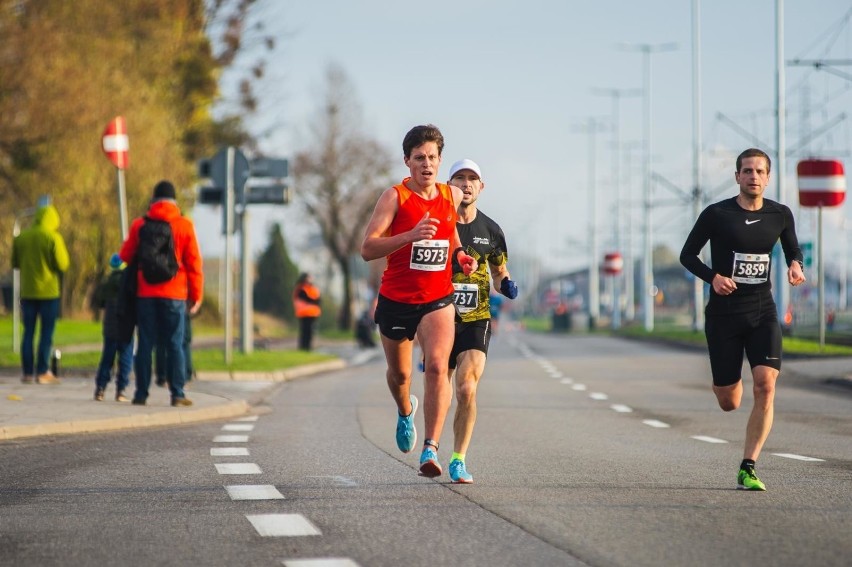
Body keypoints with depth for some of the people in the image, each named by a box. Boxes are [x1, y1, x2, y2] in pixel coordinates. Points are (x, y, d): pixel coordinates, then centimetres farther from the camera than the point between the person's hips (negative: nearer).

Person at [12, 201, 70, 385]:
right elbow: (62, 264, -13)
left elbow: (15, 263, 10)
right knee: (46, 333, 1)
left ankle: (27, 372, 7)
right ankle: (42, 372, -3)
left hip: (27, 291, 4)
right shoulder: (53, 237, -11)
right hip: (48, 291, -4)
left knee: (28, 332, 9)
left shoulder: (21, 237, 4)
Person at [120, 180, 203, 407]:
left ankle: (141, 393, 5)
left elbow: (126, 256, 11)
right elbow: (193, 262, -1)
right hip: (174, 294, -1)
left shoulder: (139, 224, 3)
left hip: (146, 293, 1)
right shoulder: (184, 225, -2)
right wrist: (196, 295, 4)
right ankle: (177, 394, -4)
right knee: (175, 345, 1)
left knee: (145, 344, 6)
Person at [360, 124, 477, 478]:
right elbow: (367, 249, -19)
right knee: (399, 373, 17)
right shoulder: (394, 198, -11)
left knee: (437, 366, -22)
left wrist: (458, 253, 7)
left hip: (437, 300, 1)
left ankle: (431, 448, -26)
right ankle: (405, 410, 53)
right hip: (395, 300, -1)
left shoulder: (452, 196, 2)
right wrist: (410, 235, -32)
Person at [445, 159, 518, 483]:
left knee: (467, 390, -16)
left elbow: (500, 271, 20)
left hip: (477, 321, 0)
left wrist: (506, 285, -3)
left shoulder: (490, 230, 6)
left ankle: (458, 460, -7)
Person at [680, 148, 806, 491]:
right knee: (729, 403, 3)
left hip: (763, 312, 2)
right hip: (723, 313, -2)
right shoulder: (716, 214, -6)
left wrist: (796, 265, -5)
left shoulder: (780, 215, 3)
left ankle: (748, 470, -12)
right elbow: (687, 254, 1)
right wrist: (713, 277, -17)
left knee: (766, 385, -19)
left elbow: (793, 248, 19)